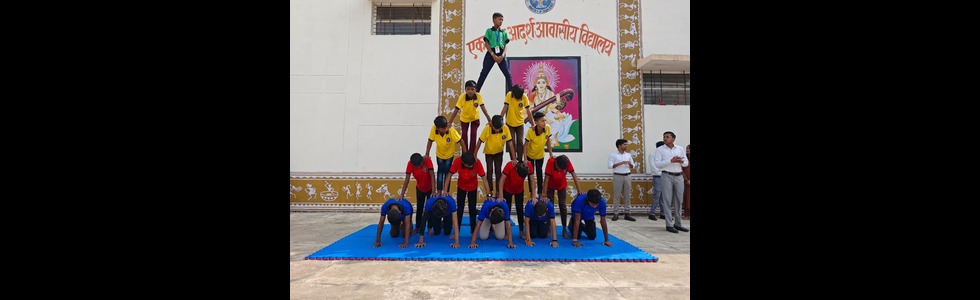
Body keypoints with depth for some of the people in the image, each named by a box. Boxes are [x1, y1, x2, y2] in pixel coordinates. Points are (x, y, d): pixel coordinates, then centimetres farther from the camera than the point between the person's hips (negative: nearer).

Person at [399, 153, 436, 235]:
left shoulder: (427, 161, -31)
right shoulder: (410, 164, -25)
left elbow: (432, 176, -33)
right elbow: (407, 179, -24)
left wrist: (433, 192, -39)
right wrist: (402, 194, -29)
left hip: (429, 188, -2)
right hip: (420, 189, 2)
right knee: (419, 208, 10)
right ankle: (417, 228, 22)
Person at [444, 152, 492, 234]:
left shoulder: (477, 162, -34)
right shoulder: (457, 161, -32)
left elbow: (484, 178, -31)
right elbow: (449, 176, -22)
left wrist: (489, 194, -35)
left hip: (473, 188, 0)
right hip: (461, 187, 1)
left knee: (472, 209, 5)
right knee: (459, 209, 3)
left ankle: (473, 231, 18)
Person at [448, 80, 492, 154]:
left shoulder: (478, 96, -29)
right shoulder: (462, 97, -32)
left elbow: (484, 109, -28)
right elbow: (456, 110, -33)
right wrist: (449, 123, -37)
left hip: (475, 118, 0)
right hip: (464, 119, 0)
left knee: (473, 134, -9)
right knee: (464, 135, -5)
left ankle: (472, 153, 5)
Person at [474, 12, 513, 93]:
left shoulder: (503, 32, 14)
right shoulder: (489, 31, 6)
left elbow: (505, 45, 9)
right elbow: (486, 44, -1)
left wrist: (502, 55, -9)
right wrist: (493, 55, -11)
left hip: (501, 55, 3)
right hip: (491, 54, -2)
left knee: (508, 74, -3)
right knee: (484, 73, -3)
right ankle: (476, 91, 1)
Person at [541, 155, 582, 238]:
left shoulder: (567, 162, -31)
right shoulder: (551, 162, -35)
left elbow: (574, 175, -30)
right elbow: (546, 178, -33)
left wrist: (580, 191, -35)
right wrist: (545, 195, -33)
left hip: (562, 185, 1)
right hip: (550, 186, -1)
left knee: (562, 206, 0)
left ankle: (564, 230, 6)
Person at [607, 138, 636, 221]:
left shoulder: (628, 155, 12)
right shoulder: (613, 154, -1)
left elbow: (632, 167, 16)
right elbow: (610, 166, -9)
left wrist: (630, 164, -7)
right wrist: (621, 163, -16)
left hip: (627, 176, 4)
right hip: (617, 176, -4)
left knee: (627, 195, 4)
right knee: (617, 195, -3)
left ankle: (627, 214, 8)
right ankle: (615, 214, 1)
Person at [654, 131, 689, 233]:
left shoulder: (679, 149, 13)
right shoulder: (660, 150, 2)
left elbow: (686, 163, 14)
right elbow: (657, 164, -9)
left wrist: (681, 161, -10)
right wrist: (671, 161, -19)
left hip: (679, 176, 4)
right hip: (667, 176, -4)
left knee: (678, 200, 6)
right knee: (667, 200, -4)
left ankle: (678, 223, 14)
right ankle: (669, 224, -2)